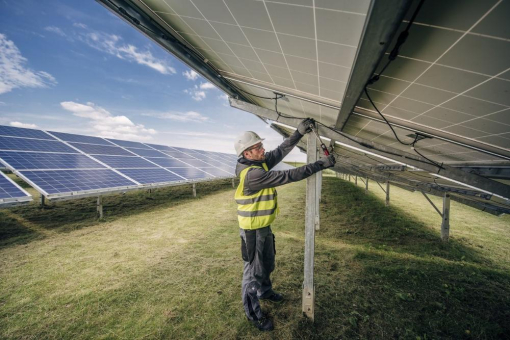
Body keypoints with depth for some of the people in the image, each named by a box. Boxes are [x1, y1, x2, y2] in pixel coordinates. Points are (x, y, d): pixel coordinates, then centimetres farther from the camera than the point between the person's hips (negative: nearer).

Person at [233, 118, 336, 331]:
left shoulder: (259, 163, -2)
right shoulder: (252, 174, -30)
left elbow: (281, 151, 1)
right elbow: (288, 176, -31)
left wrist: (299, 133, -10)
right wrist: (320, 165, -26)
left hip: (264, 226, 9)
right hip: (252, 230, -9)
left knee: (268, 263, 27)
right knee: (253, 270, 9)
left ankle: (265, 292, 53)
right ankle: (253, 313, 30)